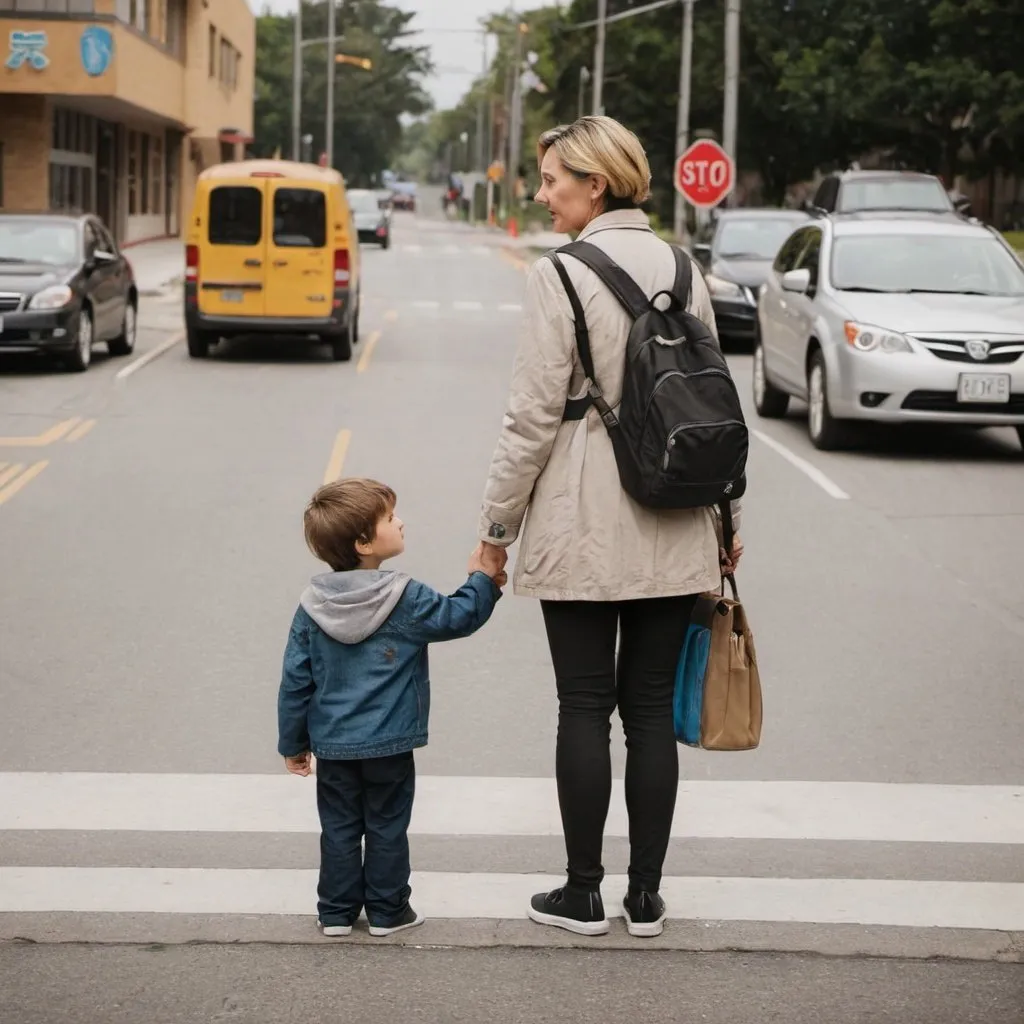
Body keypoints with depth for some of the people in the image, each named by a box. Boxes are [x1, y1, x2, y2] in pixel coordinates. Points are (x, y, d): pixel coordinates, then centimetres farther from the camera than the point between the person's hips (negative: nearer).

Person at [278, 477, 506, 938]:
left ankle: (336, 911, 18)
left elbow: (295, 680, 1)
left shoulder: (313, 606, -3)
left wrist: (293, 742, 10)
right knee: (387, 827, 10)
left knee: (339, 828, 13)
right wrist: (483, 582, 12)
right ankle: (387, 911, 17)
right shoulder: (405, 600, -16)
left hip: (333, 744, 3)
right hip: (390, 744, -3)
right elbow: (457, 617, -4)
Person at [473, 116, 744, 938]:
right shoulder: (684, 271, 5)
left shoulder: (561, 277, -11)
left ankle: (584, 894, 13)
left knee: (585, 709, 4)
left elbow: (534, 418, -12)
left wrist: (497, 526, -2)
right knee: (652, 709, 10)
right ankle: (646, 896, 17)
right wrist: (727, 518, 18)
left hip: (583, 528, -5)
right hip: (675, 530, 5)